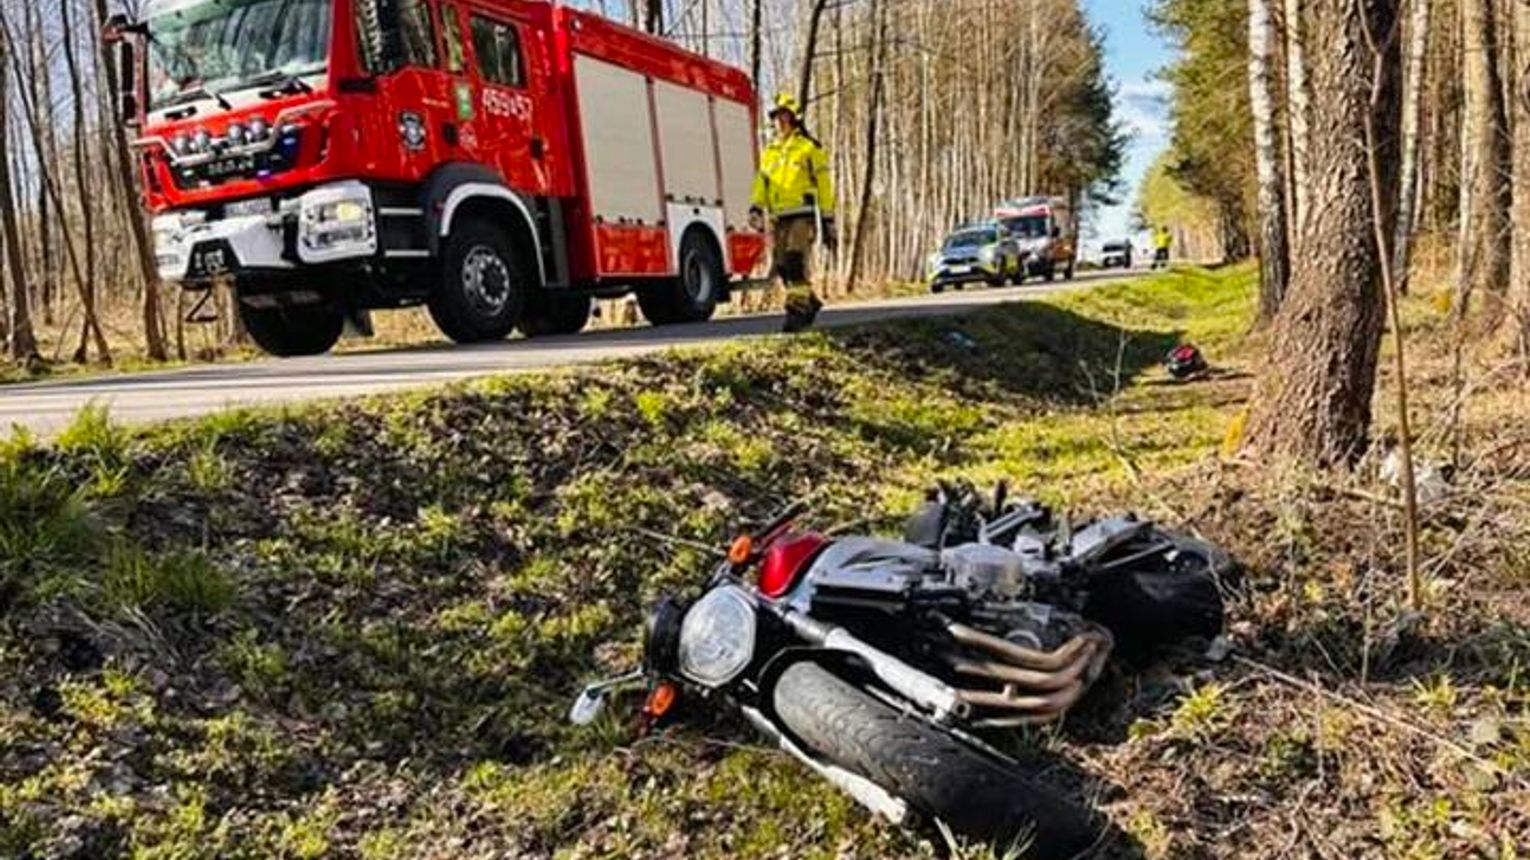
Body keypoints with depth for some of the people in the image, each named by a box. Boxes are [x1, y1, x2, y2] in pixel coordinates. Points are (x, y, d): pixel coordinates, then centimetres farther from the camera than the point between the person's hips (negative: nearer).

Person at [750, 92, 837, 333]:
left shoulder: (810, 148, 2)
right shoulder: (769, 152, 18)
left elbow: (824, 186, 2)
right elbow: (761, 184, 13)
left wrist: (828, 222, -1)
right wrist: (756, 207, -7)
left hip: (802, 216, -6)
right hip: (777, 219, 6)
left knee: (796, 265, -18)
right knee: (783, 268, 6)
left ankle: (796, 312, -17)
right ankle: (810, 302, 26)